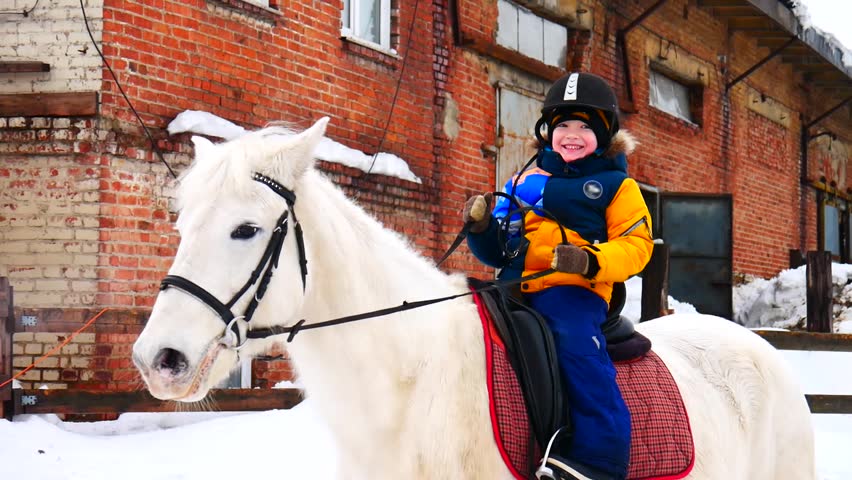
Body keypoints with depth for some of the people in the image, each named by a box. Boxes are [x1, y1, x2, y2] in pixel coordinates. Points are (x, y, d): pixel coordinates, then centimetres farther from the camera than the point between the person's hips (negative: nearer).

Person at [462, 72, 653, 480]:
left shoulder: (616, 185, 12)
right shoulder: (525, 182, 24)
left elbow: (635, 244, 0)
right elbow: (498, 251, 26)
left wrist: (591, 261, -19)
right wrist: (481, 226, 3)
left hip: (574, 291, -6)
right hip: (517, 289, 6)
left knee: (577, 345, -32)